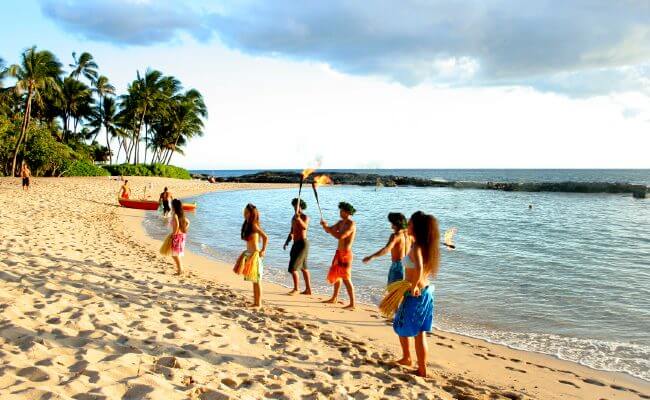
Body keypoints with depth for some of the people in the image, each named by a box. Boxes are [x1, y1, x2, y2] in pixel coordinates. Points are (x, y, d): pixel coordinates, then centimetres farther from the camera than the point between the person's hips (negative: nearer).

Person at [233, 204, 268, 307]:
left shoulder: (254, 225, -17)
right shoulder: (246, 225, 9)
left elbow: (265, 237, -25)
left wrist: (263, 250, -17)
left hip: (255, 255, -9)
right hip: (248, 253, 9)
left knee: (256, 280, 0)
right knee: (254, 281, 14)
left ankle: (258, 303, 9)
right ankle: (255, 302, 22)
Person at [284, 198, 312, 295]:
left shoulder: (305, 217, -12)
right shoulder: (294, 217, 14)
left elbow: (305, 227, -34)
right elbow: (292, 232, 20)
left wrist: (299, 219, -51)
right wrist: (287, 242, 8)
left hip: (303, 244, -9)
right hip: (296, 244, 9)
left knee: (293, 267, -13)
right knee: (303, 267, 13)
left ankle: (296, 289, -4)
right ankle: (308, 289, 20)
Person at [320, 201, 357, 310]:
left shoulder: (351, 224, -17)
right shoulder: (340, 222, 11)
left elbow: (340, 236, -28)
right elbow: (329, 230, 13)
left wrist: (327, 227, -22)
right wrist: (325, 225, -9)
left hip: (345, 254, -9)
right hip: (339, 253, 9)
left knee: (346, 278, -10)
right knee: (335, 275, 20)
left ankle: (352, 304, -6)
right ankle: (334, 298, 37)